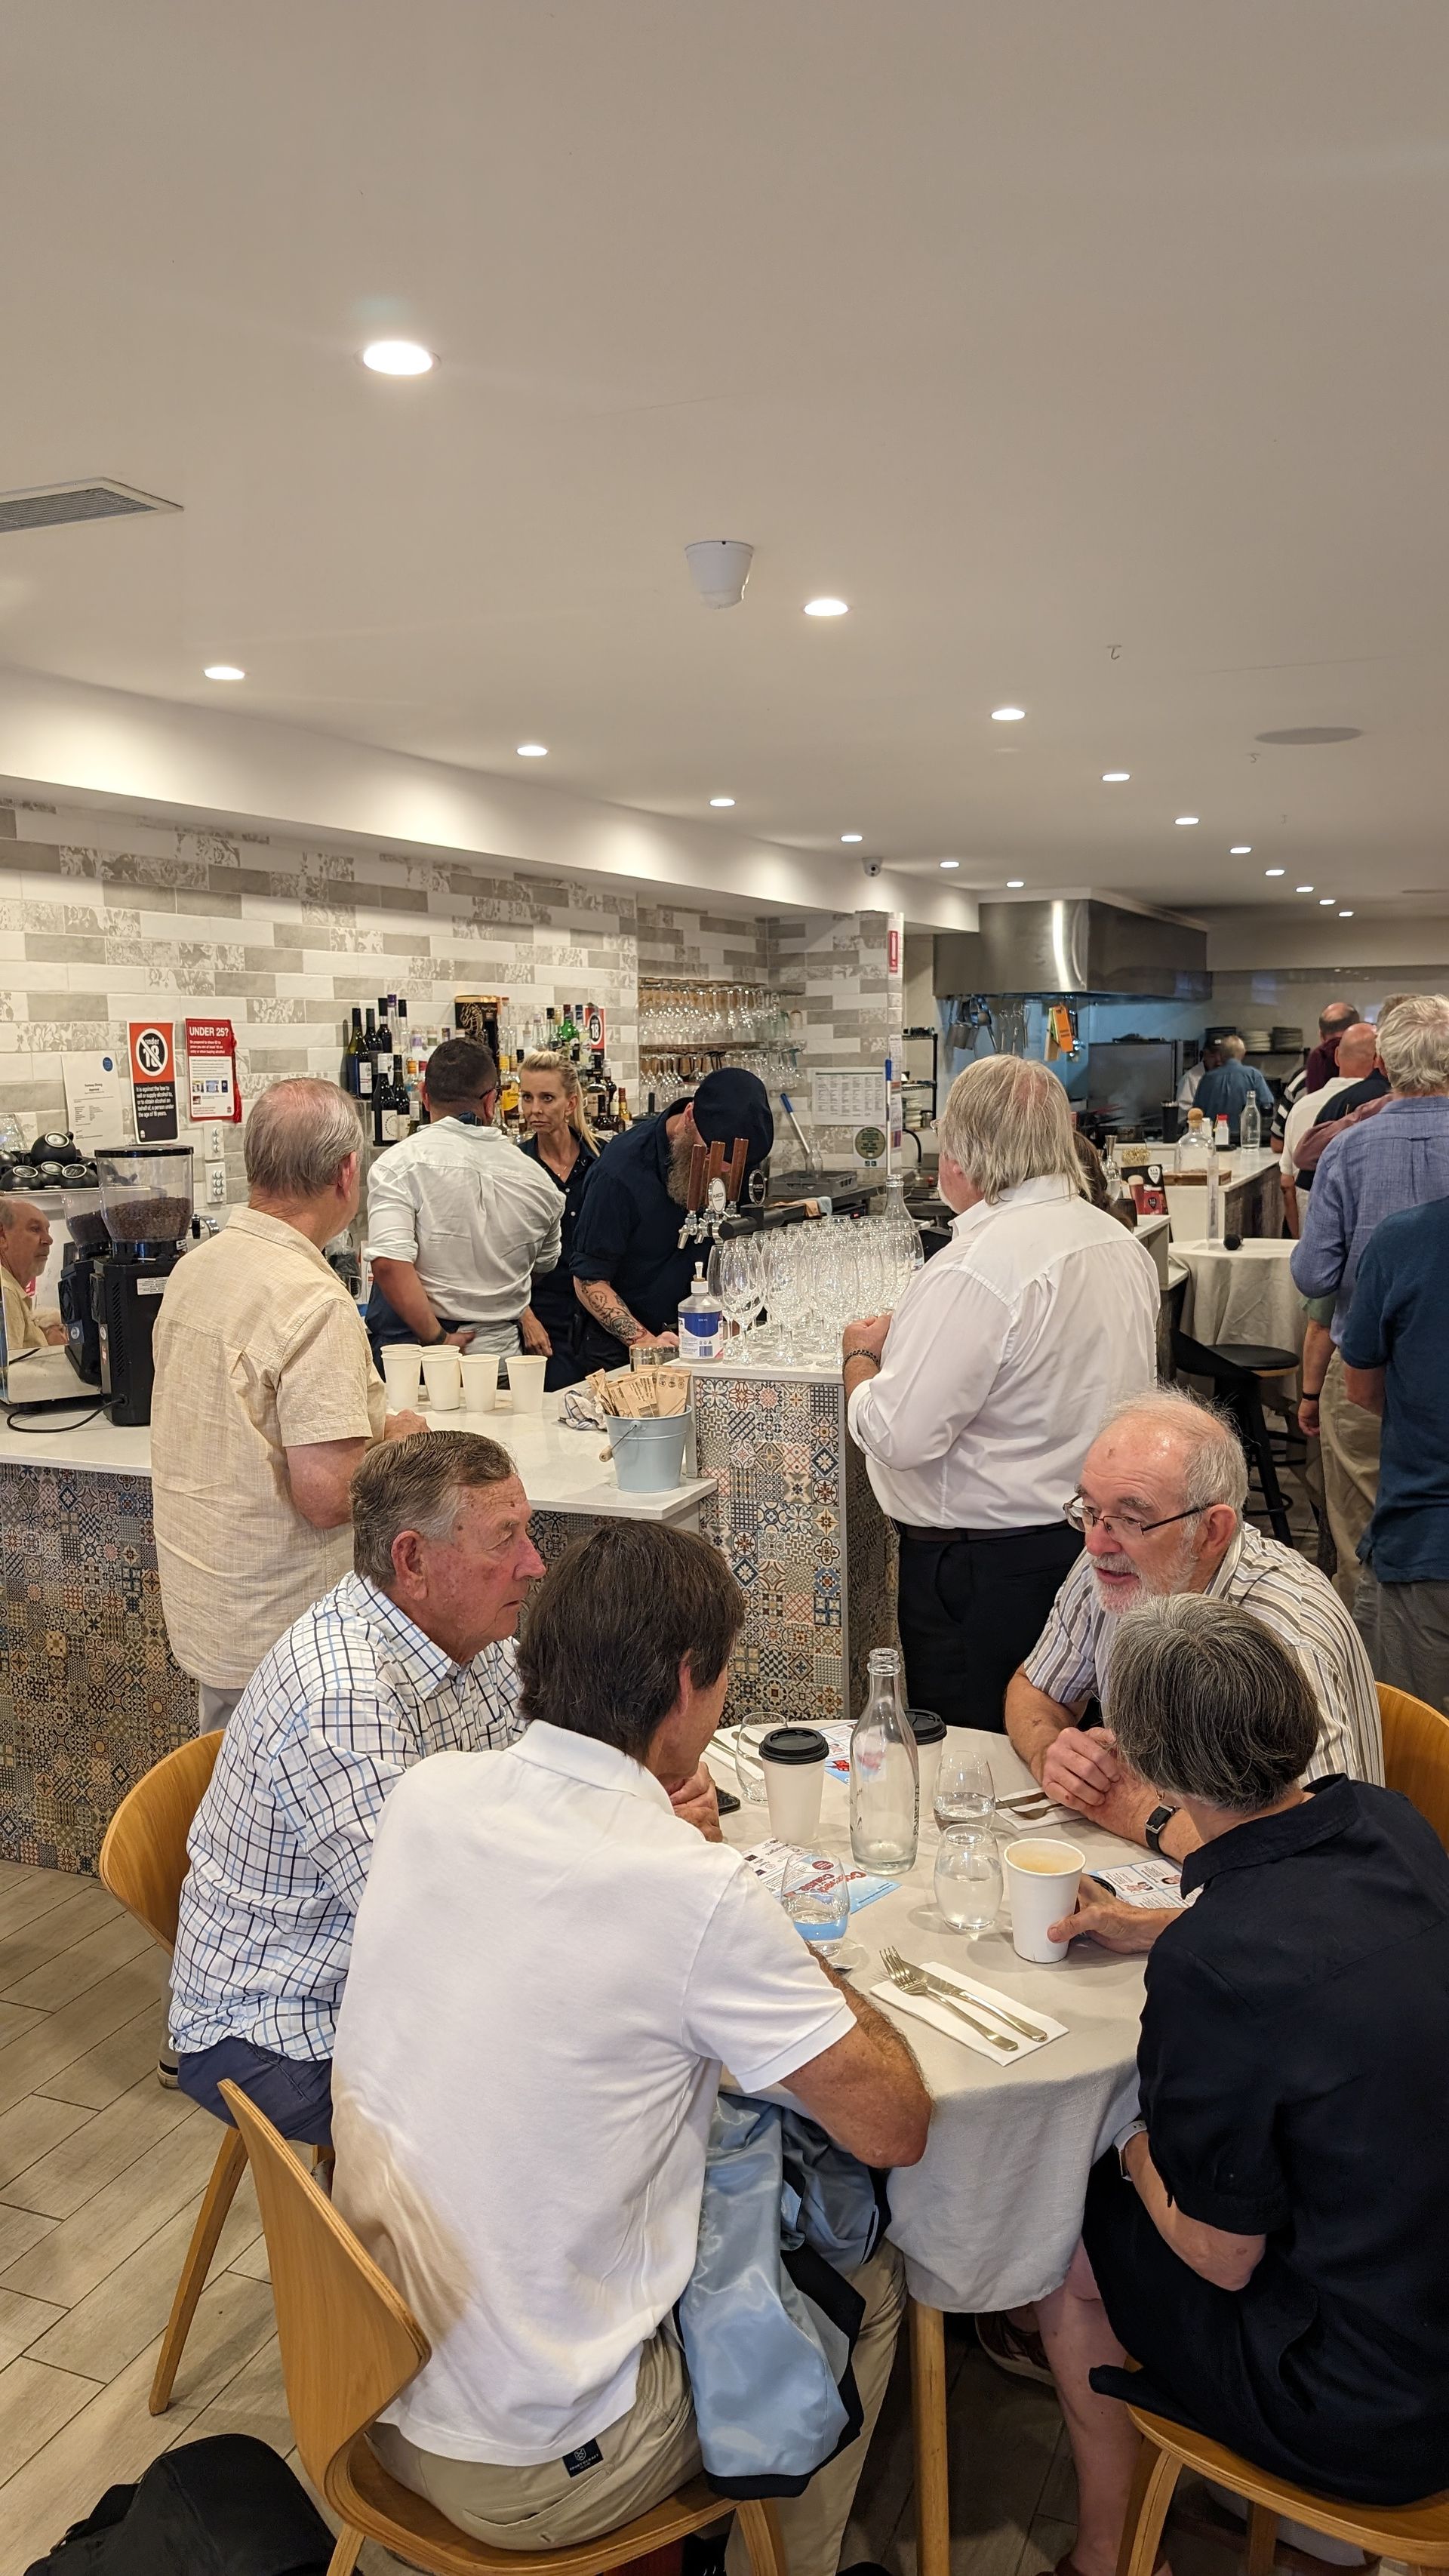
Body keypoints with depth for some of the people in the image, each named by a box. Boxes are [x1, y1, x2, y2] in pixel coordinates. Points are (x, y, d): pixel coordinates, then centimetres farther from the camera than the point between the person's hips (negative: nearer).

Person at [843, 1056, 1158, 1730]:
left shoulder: (976, 1269, -23)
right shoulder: (1122, 1244, 5)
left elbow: (898, 1436, -24)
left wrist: (861, 1356, -4)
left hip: (989, 1567, -9)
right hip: (1102, 1541, 9)